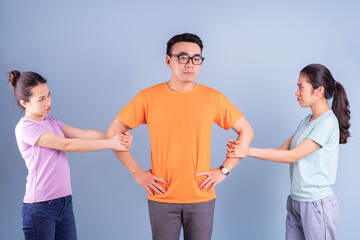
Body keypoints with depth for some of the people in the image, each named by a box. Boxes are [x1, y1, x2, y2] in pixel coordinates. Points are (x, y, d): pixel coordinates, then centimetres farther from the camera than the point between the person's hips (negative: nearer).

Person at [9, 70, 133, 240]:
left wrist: (119, 138, -15)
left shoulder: (51, 122, 12)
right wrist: (111, 143, -18)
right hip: (40, 207, -7)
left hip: (64, 202, 7)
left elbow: (84, 134, 2)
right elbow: (68, 145, -19)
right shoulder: (25, 128, -13)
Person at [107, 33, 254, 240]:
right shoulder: (148, 97, -4)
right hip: (162, 198, 0)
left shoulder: (213, 98, -1)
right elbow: (113, 133, 3)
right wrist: (137, 173, -1)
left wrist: (224, 170, 0)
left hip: (201, 198, 1)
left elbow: (246, 132, 7)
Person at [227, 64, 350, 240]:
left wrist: (249, 151, -17)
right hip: (296, 201, 8)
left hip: (317, 204, -8)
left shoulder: (328, 122, -15)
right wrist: (242, 150, -4)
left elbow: (292, 156, -18)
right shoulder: (307, 121, 12)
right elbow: (281, 150, 8)